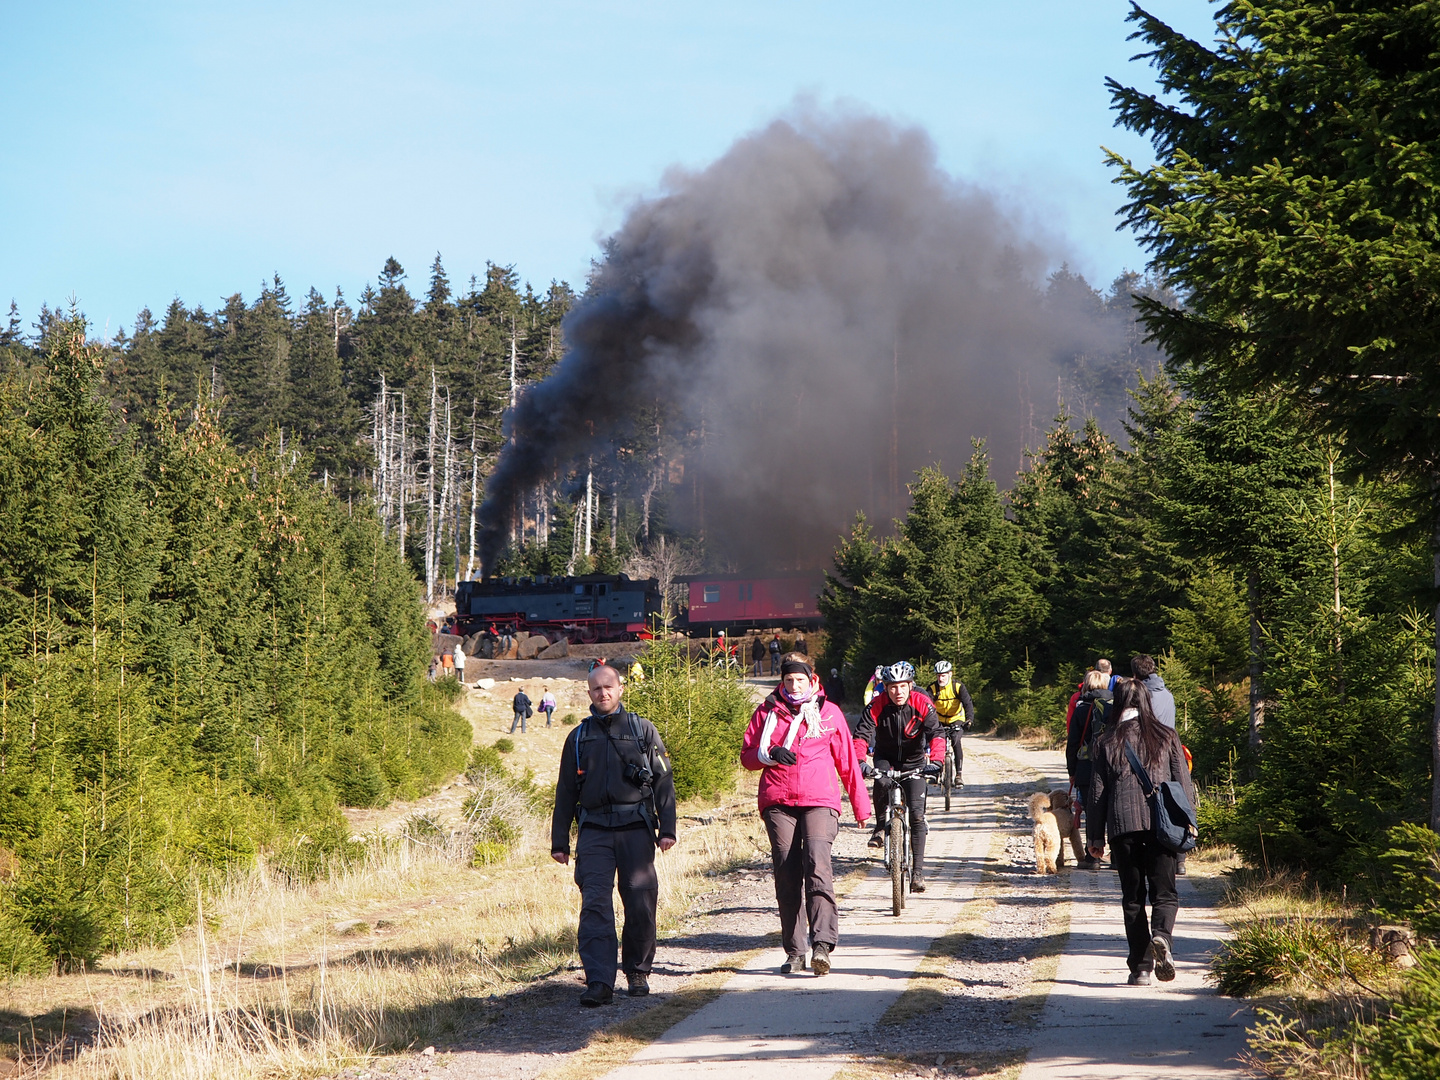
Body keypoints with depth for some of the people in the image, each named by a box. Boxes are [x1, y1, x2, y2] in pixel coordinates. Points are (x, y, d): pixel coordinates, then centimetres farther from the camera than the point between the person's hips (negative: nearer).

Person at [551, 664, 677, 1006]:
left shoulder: (642, 730, 10)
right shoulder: (579, 737, 15)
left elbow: (663, 781, 7)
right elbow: (565, 792, 18)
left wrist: (667, 828, -2)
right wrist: (559, 841, 13)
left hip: (635, 828, -1)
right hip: (594, 830, 1)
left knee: (641, 904, -1)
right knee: (595, 905, -11)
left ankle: (638, 972, 17)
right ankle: (599, 982, -16)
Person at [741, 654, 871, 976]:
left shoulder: (829, 713, 11)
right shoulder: (768, 711, 12)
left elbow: (847, 762, 16)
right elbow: (747, 756, 14)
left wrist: (861, 806, 19)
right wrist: (769, 754, -8)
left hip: (820, 801, -1)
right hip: (778, 803, 2)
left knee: (817, 866, -20)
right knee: (787, 877, -2)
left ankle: (822, 946, -27)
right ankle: (794, 952, 6)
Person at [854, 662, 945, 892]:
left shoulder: (922, 705, -20)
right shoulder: (877, 706, -19)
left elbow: (936, 734, -30)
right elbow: (861, 735, -27)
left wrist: (936, 761, -47)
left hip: (914, 761, 0)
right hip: (886, 757, 0)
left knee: (917, 814, -10)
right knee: (881, 782, -36)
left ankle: (918, 871, -6)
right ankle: (880, 826, -11)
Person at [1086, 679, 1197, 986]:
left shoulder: (1107, 741, 6)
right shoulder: (1166, 736, 7)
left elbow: (1097, 791, 7)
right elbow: (1184, 782, 6)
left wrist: (1095, 837, 11)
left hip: (1123, 825, 0)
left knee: (1132, 897, 7)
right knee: (1164, 891, 4)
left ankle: (1140, 967, 5)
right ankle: (1162, 936, -26)